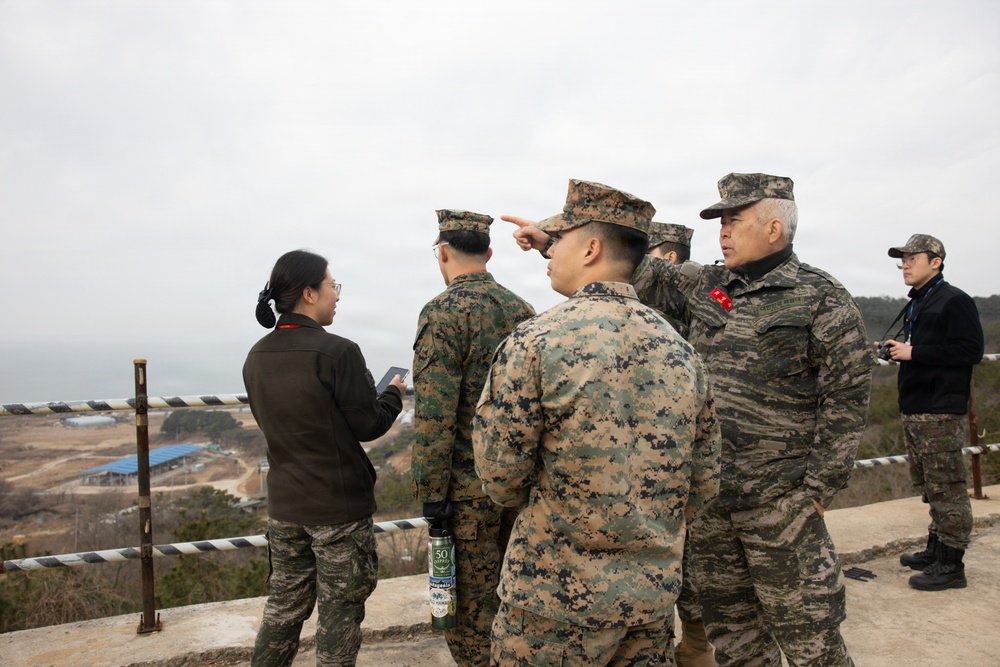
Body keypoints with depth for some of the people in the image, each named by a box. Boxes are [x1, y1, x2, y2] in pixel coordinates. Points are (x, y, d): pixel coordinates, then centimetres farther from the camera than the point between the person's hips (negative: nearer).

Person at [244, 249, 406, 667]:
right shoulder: (336, 351, -20)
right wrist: (394, 394, 6)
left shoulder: (257, 357, 2)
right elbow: (369, 425, -14)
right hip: (339, 508, -6)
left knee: (285, 605, 20)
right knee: (339, 612, 9)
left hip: (284, 505, 7)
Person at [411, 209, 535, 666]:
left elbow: (434, 414, -20)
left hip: (469, 486, -7)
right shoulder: (522, 309, 7)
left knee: (472, 611, 8)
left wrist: (431, 493, -14)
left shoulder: (444, 312, -14)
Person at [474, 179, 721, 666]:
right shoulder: (679, 347, -1)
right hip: (656, 591, 5)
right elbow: (704, 481, 6)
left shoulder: (536, 341, -18)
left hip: (559, 594, -5)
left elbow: (501, 473, -14)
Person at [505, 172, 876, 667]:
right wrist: (550, 239, 6)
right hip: (706, 495, 5)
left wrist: (816, 491, -10)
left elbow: (845, 402, -8)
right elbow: (636, 273, 9)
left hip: (778, 502, -5)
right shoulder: (705, 286, 9)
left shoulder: (822, 300, -6)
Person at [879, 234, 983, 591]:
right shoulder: (916, 304, 19)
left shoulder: (955, 301, -10)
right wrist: (895, 349, 8)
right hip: (914, 411, 10)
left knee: (946, 488, -4)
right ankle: (935, 550, 27)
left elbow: (970, 351, -19)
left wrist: (913, 352, -18)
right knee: (929, 487, 16)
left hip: (941, 414, -10)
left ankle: (951, 565, 4)